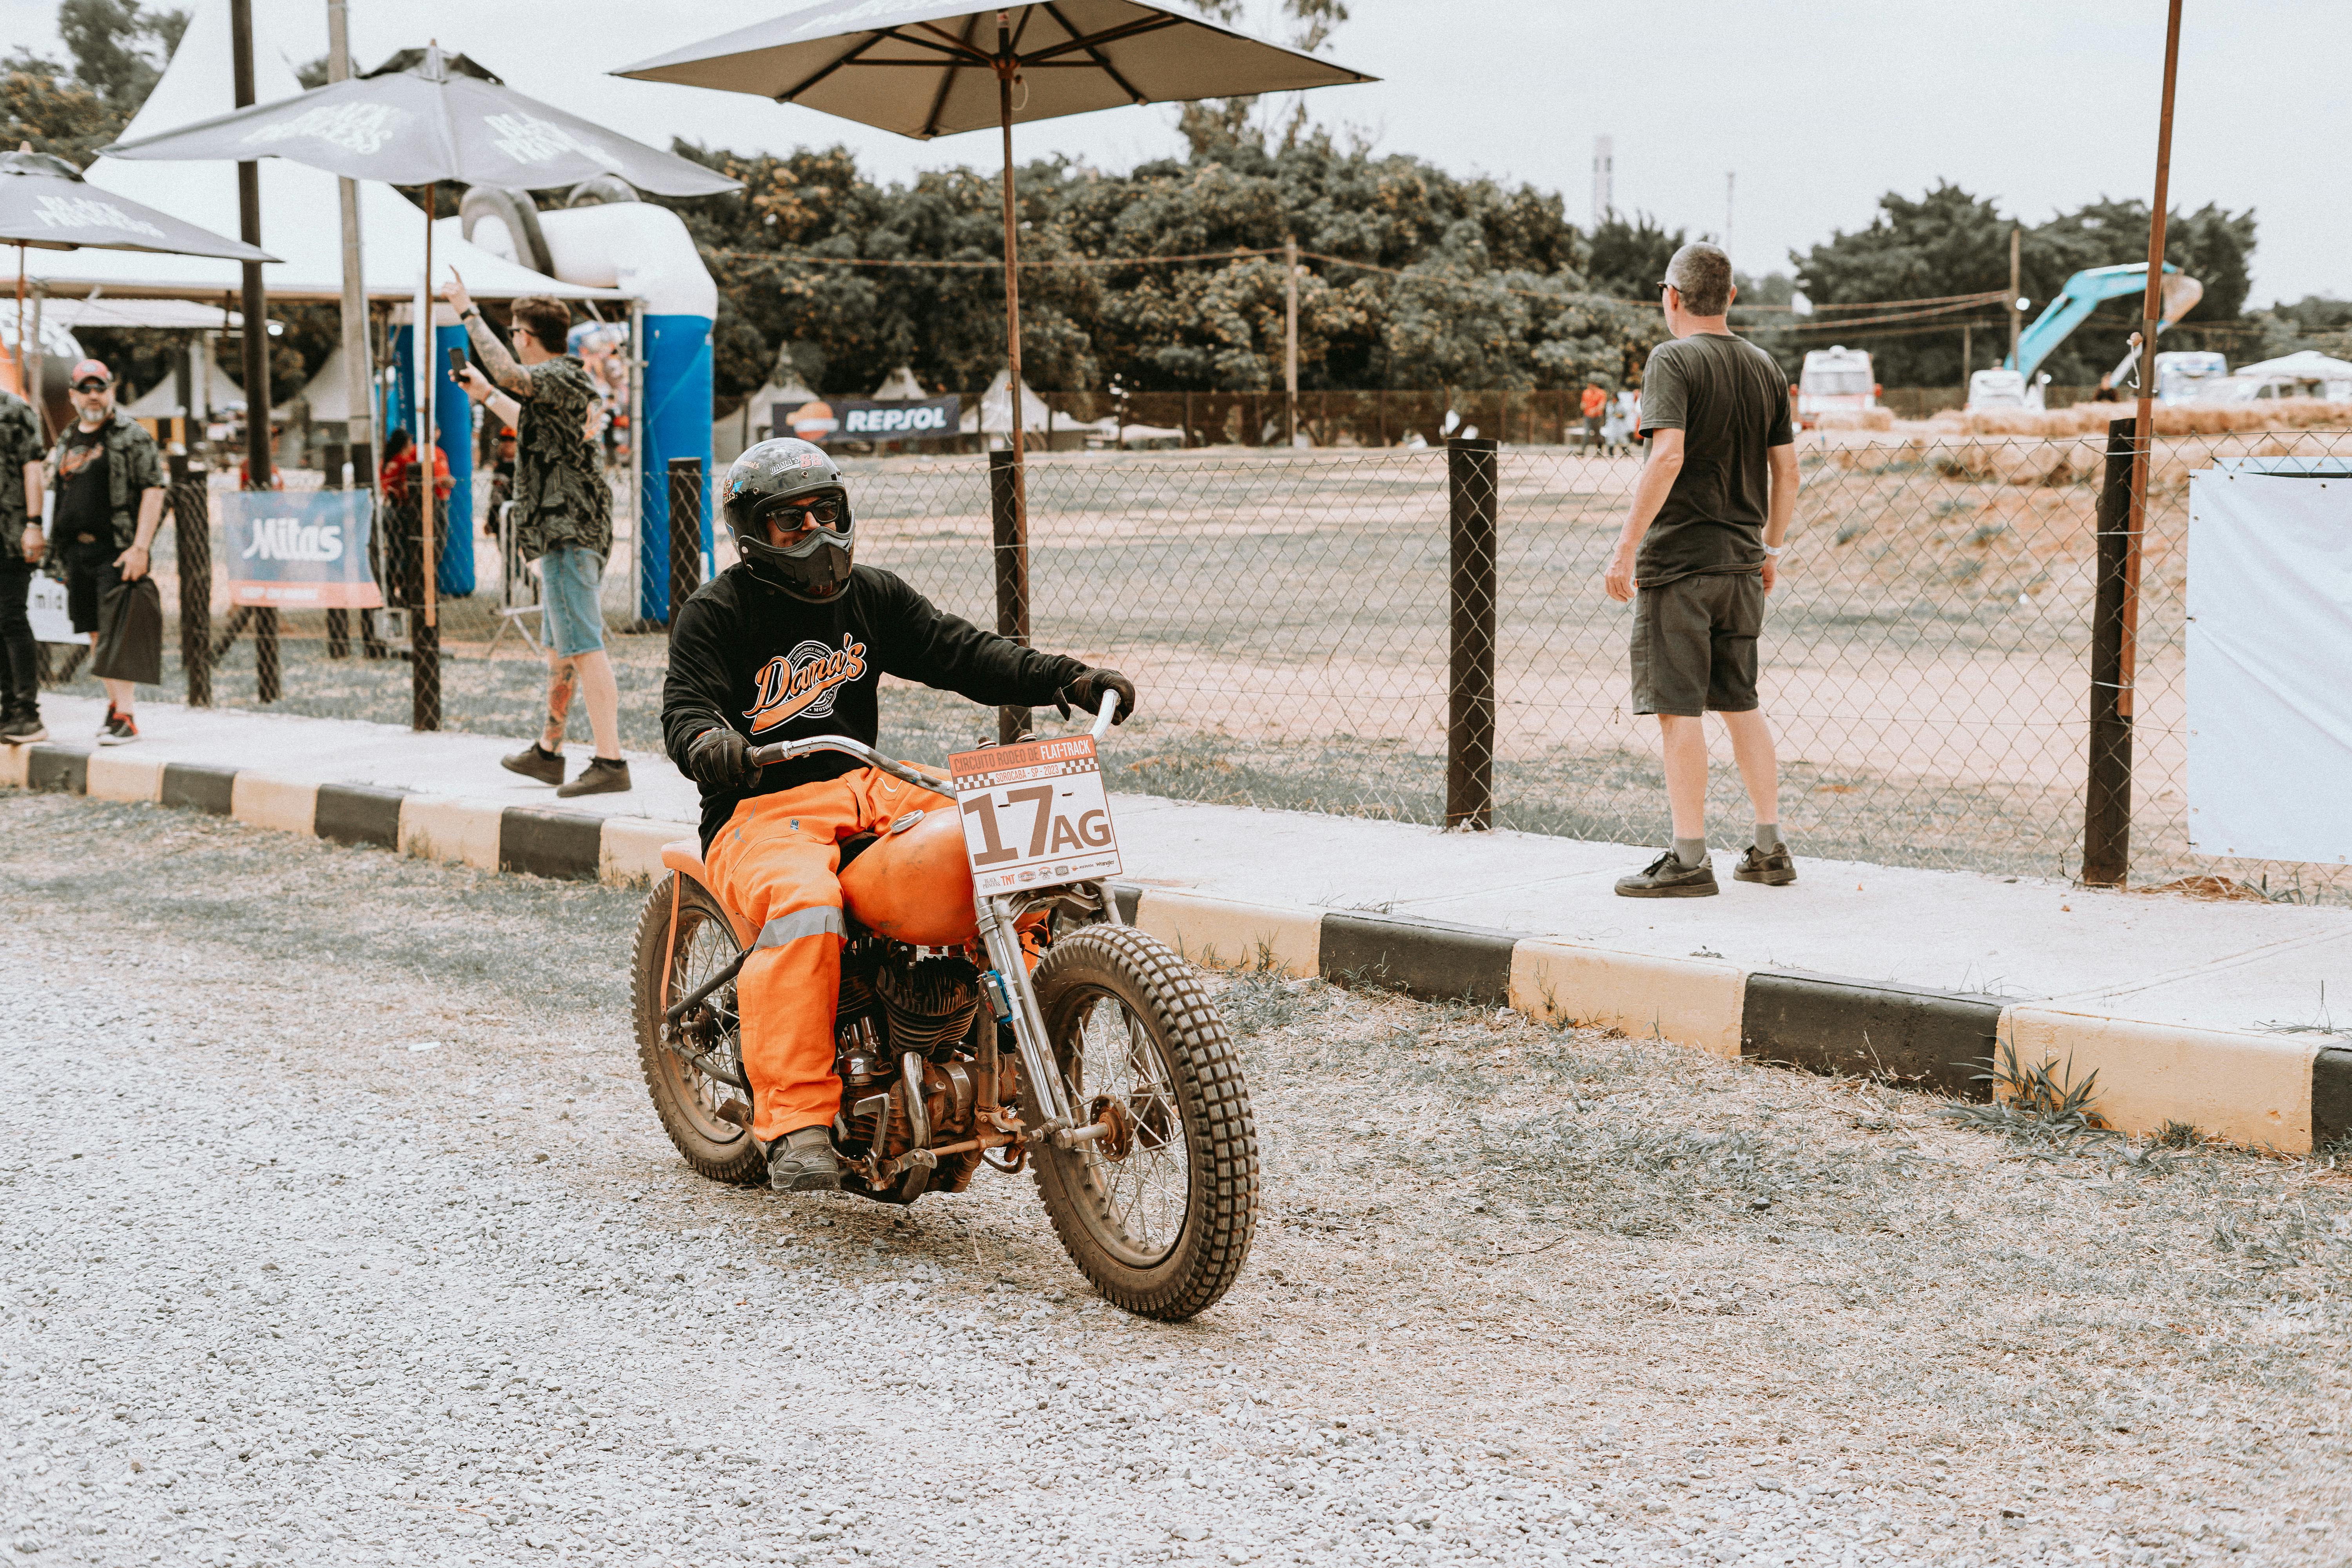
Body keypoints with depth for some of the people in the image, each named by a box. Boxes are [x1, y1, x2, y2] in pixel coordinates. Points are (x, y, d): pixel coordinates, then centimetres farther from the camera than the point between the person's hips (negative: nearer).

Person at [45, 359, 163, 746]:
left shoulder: (131, 435, -5)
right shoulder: (67, 440, 17)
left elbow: (153, 491, -10)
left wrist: (140, 547, -18)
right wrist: (60, 553, 17)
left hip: (116, 550, -7)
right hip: (77, 550, 7)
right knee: (97, 632, 10)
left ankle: (125, 717, -12)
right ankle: (115, 702, 23)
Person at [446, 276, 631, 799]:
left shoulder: (561, 377, -13)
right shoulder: (565, 383, 19)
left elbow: (511, 373, -34)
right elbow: (534, 428, 38)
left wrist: (468, 313, -26)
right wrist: (486, 395, 43)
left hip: (567, 532, -11)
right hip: (576, 528, 11)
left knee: (583, 648, -14)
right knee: (560, 647, 19)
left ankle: (610, 762, -18)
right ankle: (548, 752, 30)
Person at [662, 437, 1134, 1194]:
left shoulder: (873, 596, 15)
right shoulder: (717, 612, 1)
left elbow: (960, 651, 7)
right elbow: (685, 704, -10)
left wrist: (1066, 680, -7)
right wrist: (707, 741, -37)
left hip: (864, 786, 5)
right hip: (760, 804, -5)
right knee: (803, 904, -38)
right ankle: (795, 1122, -36)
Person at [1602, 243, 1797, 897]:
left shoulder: (1673, 360, -10)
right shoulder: (1764, 366, 11)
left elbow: (1668, 456, -22)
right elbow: (1786, 471, 13)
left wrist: (1626, 547, -19)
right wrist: (1770, 549, 23)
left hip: (1677, 559, -7)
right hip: (1741, 561, 7)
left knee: (1679, 708, -4)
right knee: (1741, 703, 15)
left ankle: (1690, 860, -3)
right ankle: (1770, 849, 19)